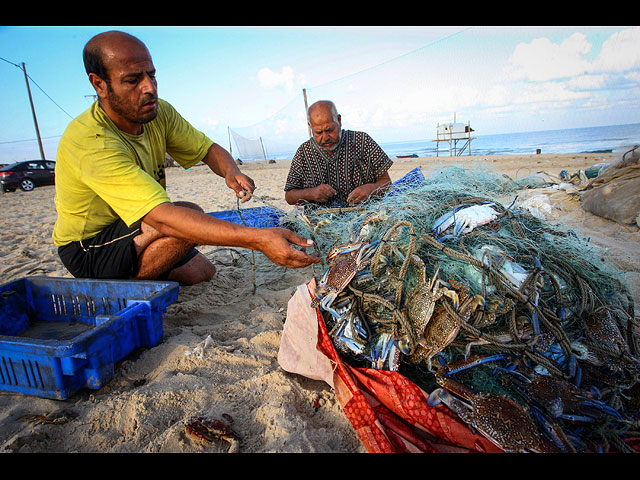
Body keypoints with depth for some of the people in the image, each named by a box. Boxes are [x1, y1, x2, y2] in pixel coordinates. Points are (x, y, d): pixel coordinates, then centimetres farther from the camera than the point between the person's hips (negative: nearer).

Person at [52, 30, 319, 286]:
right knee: (189, 216, -29)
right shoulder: (91, 141, -32)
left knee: (204, 272, 8)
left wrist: (230, 171, -28)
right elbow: (162, 217, -43)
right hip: (87, 250, -7)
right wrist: (257, 239, -53)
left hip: (134, 232, 8)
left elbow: (208, 149, -1)